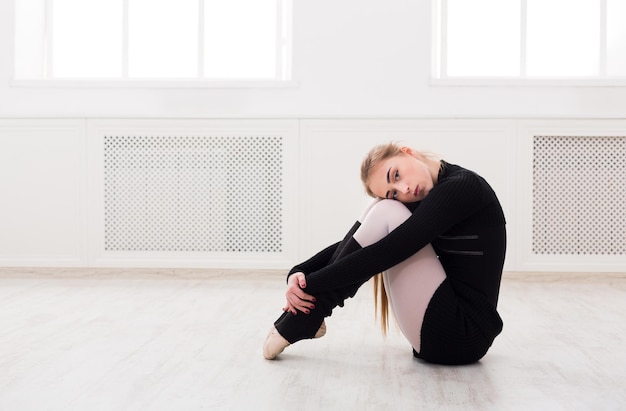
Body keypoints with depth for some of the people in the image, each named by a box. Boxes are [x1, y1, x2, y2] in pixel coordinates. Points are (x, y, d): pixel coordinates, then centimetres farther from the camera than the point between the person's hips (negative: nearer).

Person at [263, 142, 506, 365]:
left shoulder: (462, 186, -16)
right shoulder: (425, 202, 8)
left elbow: (387, 253, -23)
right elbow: (358, 245, 6)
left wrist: (313, 283, -18)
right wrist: (300, 273, -9)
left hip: (464, 335, -9)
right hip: (446, 326, 9)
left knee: (386, 215, -18)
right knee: (381, 211, 3)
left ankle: (301, 321, -11)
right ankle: (305, 314, 1)